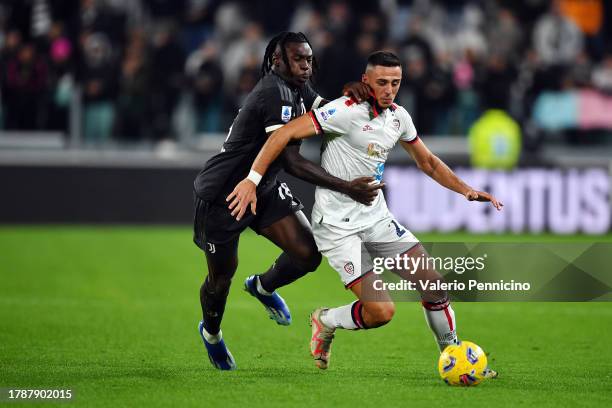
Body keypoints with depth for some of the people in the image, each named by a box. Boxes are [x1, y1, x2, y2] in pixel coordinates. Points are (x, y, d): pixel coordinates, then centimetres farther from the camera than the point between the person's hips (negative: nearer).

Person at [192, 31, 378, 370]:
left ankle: (263, 287, 23)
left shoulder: (296, 89, 0)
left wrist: (349, 95, -23)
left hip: (264, 189, 8)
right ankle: (210, 332, 41)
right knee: (222, 278, 8)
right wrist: (347, 189, -36)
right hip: (221, 197, -8)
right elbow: (291, 161, -34)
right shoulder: (275, 92, -29)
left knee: (308, 254, -9)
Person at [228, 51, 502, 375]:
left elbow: (427, 162, 20)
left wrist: (466, 190, 8)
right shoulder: (347, 111, -19)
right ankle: (325, 322, 14)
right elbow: (285, 133, -21)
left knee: (434, 283, 0)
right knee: (381, 310, -17)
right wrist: (252, 180, -27)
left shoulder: (398, 116, 5)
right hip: (337, 224, -7)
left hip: (377, 218, 7)